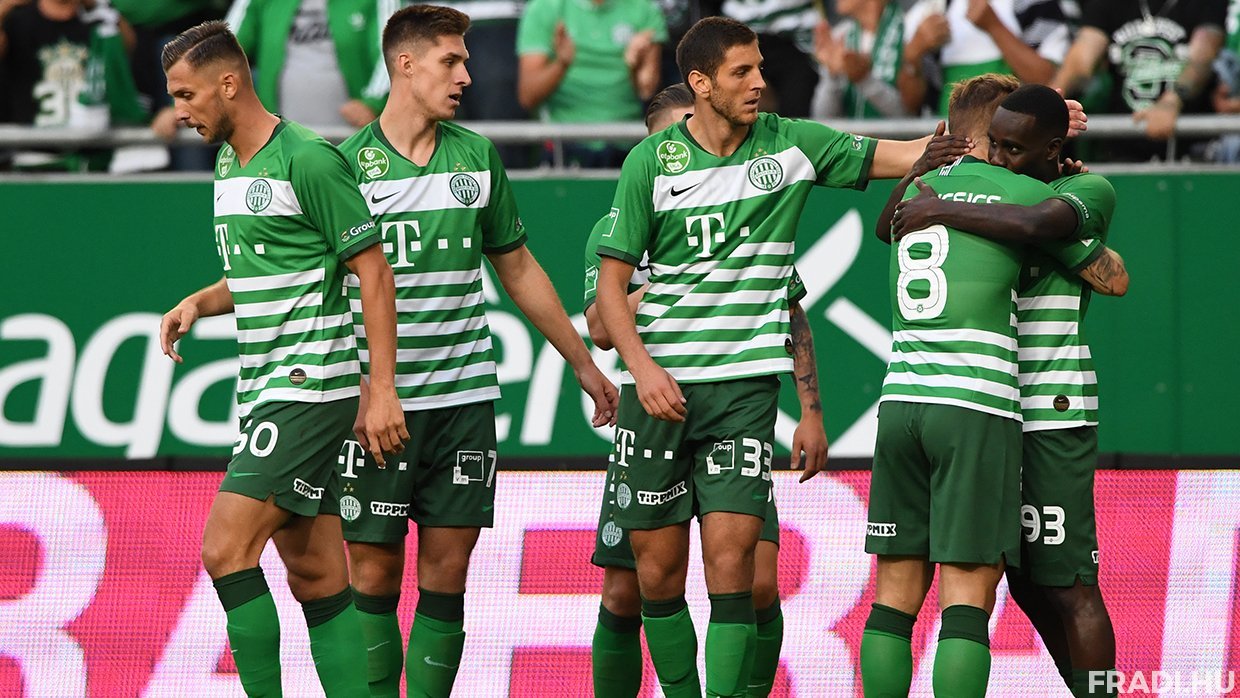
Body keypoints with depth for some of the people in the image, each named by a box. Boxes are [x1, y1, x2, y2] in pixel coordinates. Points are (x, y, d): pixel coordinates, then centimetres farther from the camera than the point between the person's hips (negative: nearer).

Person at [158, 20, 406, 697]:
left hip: (311, 384, -9)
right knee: (316, 577, 6)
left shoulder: (308, 160, -12)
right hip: (265, 389, 9)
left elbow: (373, 270, -13)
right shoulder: (228, 166, 15)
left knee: (225, 549, -17)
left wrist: (382, 389, -17)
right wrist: (200, 302, 8)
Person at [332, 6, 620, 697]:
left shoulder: (477, 156, 10)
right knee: (374, 574, -2)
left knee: (447, 576, 2)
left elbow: (518, 267, 21)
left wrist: (583, 362, 23)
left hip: (464, 398, 4)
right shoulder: (348, 163, -3)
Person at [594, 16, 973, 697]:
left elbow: (901, 155, 6)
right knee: (657, 568, 3)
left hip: (744, 385, 0)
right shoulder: (651, 161, 0)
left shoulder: (790, 144, 3)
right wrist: (644, 368, -13)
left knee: (731, 559, -12)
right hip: (658, 385, 0)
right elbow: (611, 283, 2)